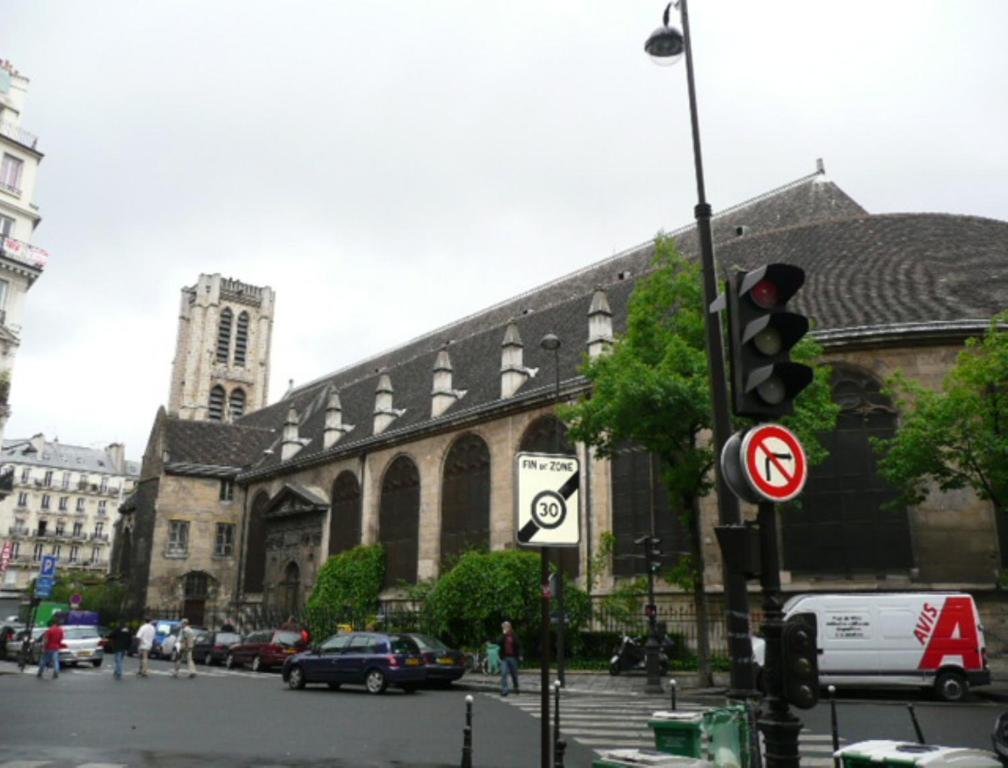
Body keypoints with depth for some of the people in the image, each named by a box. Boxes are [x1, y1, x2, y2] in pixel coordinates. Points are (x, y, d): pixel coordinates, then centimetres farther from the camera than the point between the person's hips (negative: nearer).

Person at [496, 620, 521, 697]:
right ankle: (504, 690, -11)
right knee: (503, 673, -12)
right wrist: (503, 634, -18)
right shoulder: (502, 636, 4)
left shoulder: (514, 636, 3)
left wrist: (519, 655, -4)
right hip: (504, 657, 0)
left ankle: (516, 688, 30)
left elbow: (518, 646, 5)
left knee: (514, 674, 11)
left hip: (513, 657, 0)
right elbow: (498, 642, -16)